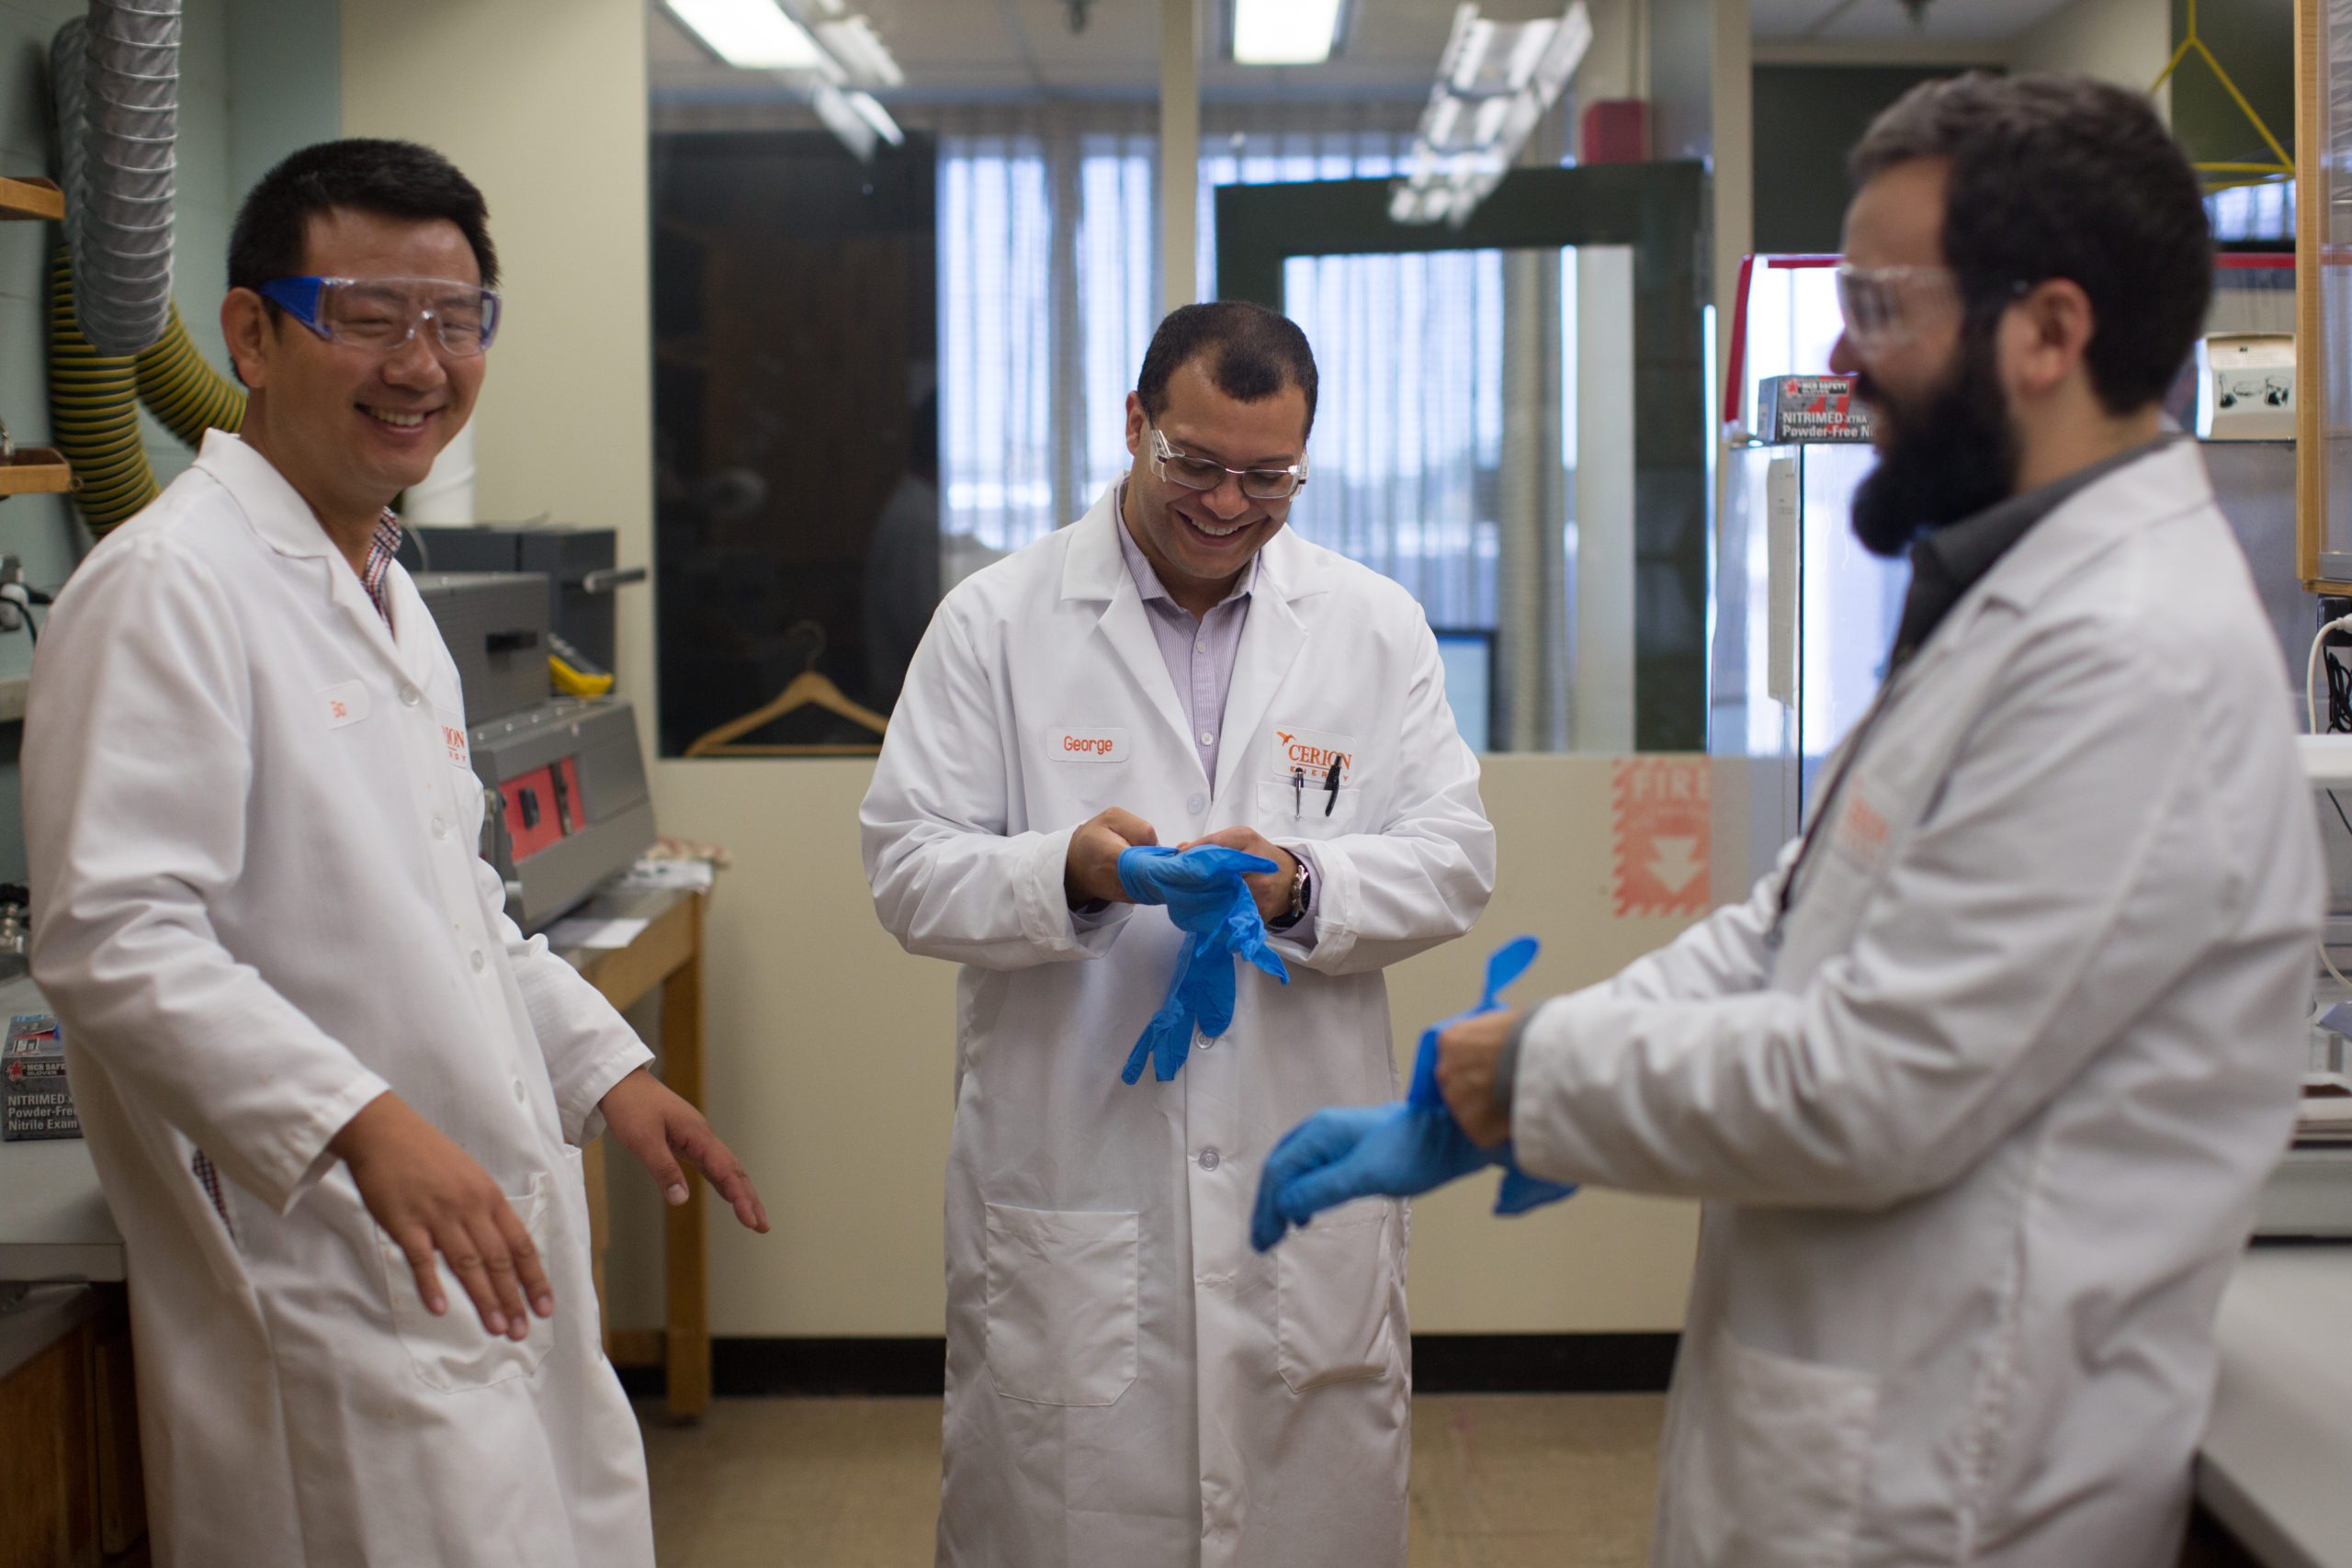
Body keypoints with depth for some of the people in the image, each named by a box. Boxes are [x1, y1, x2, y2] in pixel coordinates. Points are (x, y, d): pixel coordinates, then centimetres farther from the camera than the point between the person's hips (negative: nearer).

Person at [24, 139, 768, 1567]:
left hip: (499, 1255, 10)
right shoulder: (172, 584, -14)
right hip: (326, 1289, -9)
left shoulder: (387, 591, 17)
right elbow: (115, 937, -23)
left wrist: (604, 1066, 18)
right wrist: (362, 1124, -32)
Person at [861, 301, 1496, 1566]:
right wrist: (1066, 872, -22)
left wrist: (1303, 886, -16)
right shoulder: (994, 622, 1)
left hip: (1310, 1191, 2)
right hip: (1067, 1185, -1)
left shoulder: (1375, 626, 7)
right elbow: (909, 868, -2)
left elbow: (1454, 852, 4)